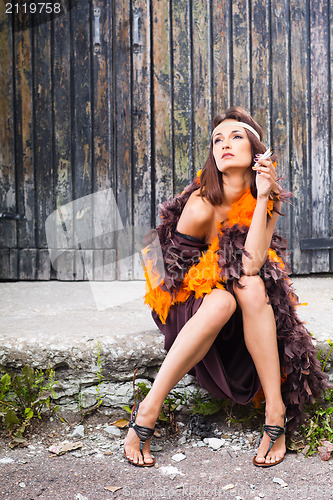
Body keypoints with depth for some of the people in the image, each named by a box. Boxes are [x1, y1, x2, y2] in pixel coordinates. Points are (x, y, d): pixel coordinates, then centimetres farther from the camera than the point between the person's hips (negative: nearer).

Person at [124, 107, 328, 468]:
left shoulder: (267, 200, -8)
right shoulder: (200, 206, -19)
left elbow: (251, 265, -25)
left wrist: (263, 197, -26)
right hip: (192, 308, -3)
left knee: (252, 288, -32)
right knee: (222, 301, -37)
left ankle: (275, 410, -28)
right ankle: (148, 410, -34)